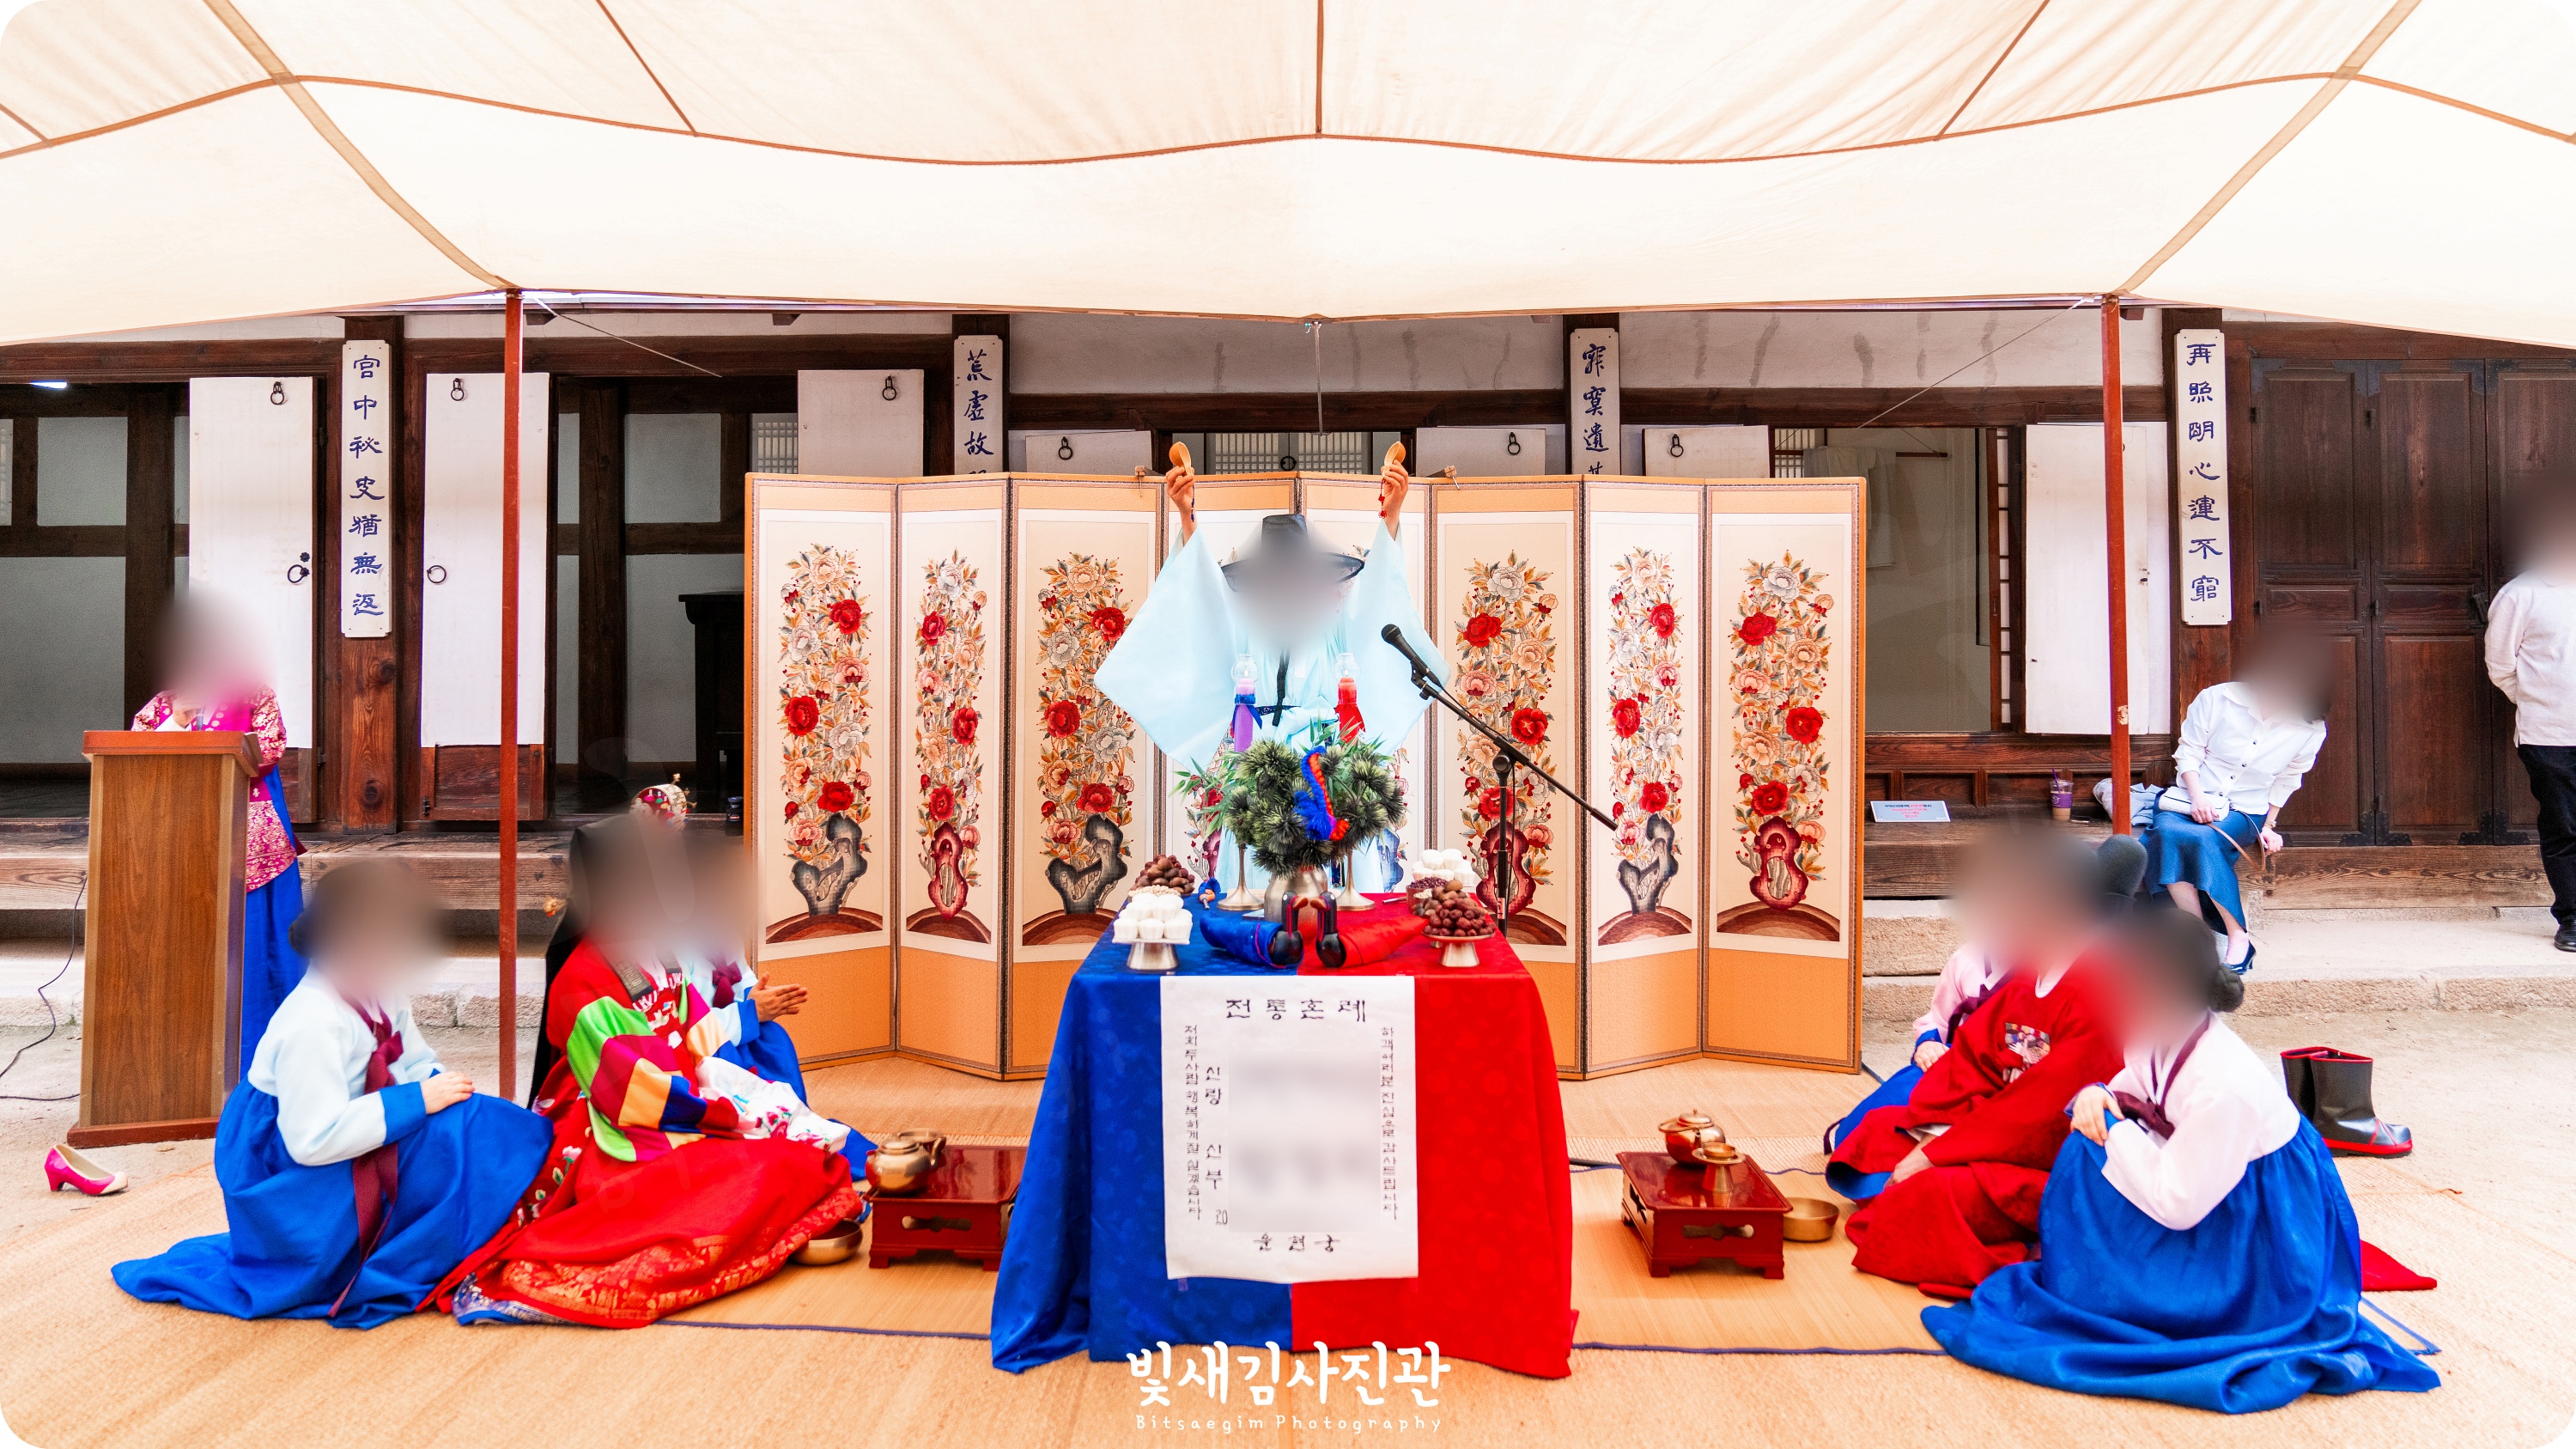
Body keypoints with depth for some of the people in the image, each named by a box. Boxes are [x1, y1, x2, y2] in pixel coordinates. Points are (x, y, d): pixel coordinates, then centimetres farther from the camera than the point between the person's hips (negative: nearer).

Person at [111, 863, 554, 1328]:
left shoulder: (382, 997, -1)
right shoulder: (311, 1025, -28)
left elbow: (417, 1065, 7)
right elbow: (314, 1140, -30)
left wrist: (446, 1089, -15)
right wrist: (417, 1100, -27)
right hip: (290, 1181, -8)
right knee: (449, 1132, -25)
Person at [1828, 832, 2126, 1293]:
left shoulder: (2098, 994, -22)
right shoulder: (2023, 979, 8)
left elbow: (2040, 1106, -25)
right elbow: (1970, 1053, 9)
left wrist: (1937, 1152, -21)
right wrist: (1935, 1130, -8)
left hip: (2050, 1165, -10)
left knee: (1934, 1192, -32)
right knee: (1877, 1128, 11)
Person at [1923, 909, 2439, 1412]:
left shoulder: (2223, 1086, -35)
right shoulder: (2160, 1037, -12)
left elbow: (2176, 1207, -28)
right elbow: (2129, 1087, 10)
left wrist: (2113, 1128, -20)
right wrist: (2097, 1097, -13)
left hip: (2269, 1237, -8)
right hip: (2208, 1181, 9)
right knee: (2091, 1144, -2)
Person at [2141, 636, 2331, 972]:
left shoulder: (2310, 730, -4)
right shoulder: (2216, 699, -10)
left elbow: (2286, 781, 12)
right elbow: (2188, 751, -1)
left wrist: (2269, 825, 9)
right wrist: (2197, 796, -15)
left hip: (2245, 811, 0)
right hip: (2192, 797, 1)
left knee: (2202, 838, -35)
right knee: (2167, 832, -35)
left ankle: (2237, 936, -24)